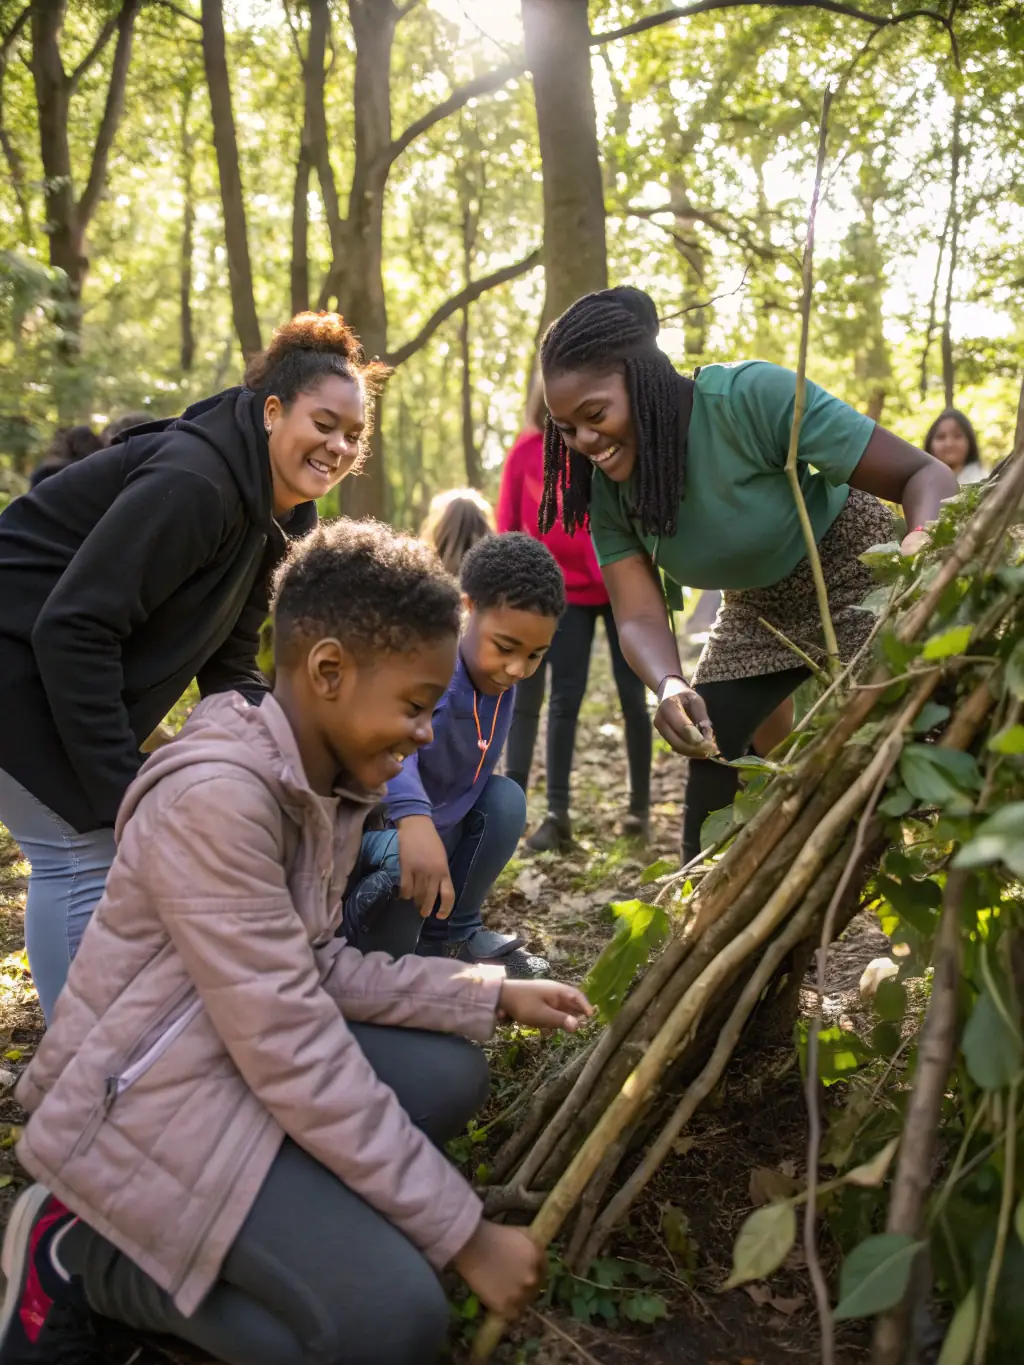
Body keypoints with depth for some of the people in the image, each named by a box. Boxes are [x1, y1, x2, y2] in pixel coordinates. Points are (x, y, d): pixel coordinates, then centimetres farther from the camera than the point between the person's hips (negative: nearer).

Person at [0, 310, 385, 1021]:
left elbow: (229, 662, 7)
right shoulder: (195, 482, -26)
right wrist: (122, 791, -25)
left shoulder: (277, 517, 4)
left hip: (64, 671, 10)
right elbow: (73, 628, -28)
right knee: (82, 847, -8)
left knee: (107, 847, 13)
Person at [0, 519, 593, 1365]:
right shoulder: (216, 794, -28)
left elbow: (318, 971, 6)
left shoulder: (334, 782, 3)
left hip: (243, 1059, 10)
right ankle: (85, 1255, 0)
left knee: (452, 1074, 5)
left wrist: (491, 995, -1)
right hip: (144, 1099, -10)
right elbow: (291, 1048, -28)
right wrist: (463, 1232, -22)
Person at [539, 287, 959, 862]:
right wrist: (670, 687, -43)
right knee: (709, 796, 4)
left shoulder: (753, 397, -33)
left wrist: (923, 546, -52)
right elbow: (639, 616, -21)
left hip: (859, 583, -5)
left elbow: (926, 474, -30)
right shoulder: (607, 486, -16)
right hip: (758, 610, 5)